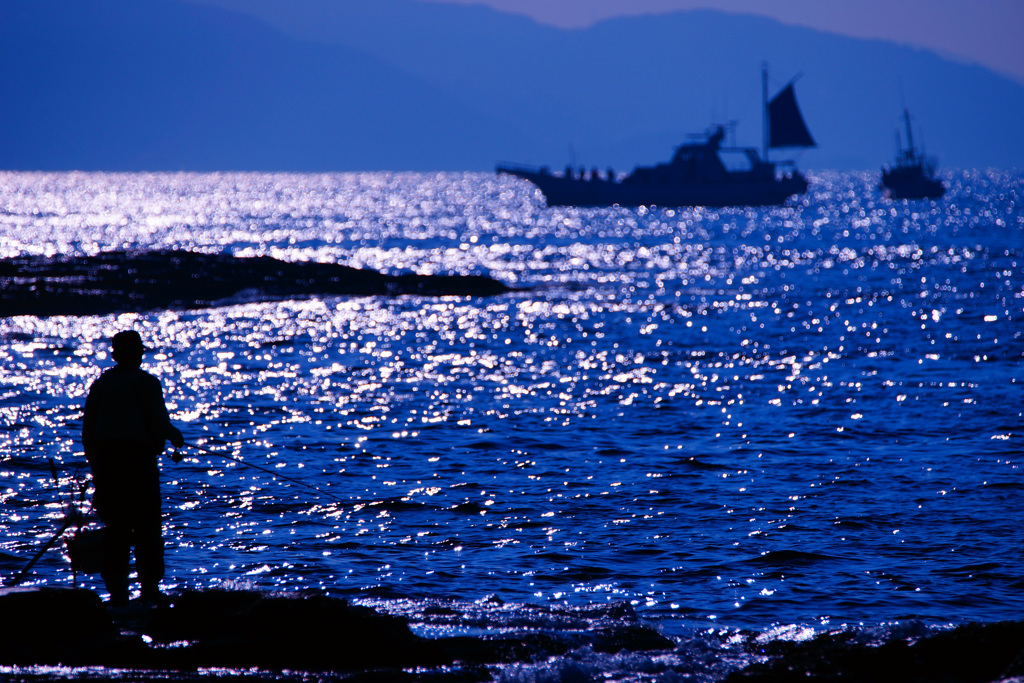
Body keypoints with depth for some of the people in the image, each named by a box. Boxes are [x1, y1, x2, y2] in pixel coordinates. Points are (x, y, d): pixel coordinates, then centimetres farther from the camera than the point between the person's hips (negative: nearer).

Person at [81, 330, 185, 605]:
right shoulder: (146, 382, -4)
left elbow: (87, 431, 11)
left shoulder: (100, 384, 11)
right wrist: (176, 436, 13)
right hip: (140, 460, -4)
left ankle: (116, 590, 3)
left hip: (106, 460, 4)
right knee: (147, 527, 1)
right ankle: (149, 588, -3)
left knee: (114, 528, 6)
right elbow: (160, 425, -9)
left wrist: (96, 468, 18)